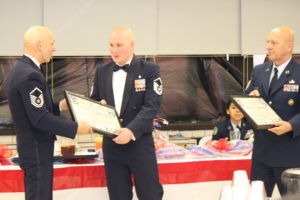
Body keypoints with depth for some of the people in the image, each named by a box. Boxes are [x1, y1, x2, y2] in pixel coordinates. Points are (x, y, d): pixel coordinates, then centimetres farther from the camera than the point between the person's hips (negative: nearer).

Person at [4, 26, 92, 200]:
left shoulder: (19, 70, 9)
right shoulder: (30, 75, -22)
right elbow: (40, 119, -25)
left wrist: (59, 106, 15)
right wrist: (75, 128, -18)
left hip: (30, 145, 10)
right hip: (37, 149, -10)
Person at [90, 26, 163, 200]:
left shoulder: (150, 70, -5)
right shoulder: (102, 72, 10)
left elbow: (151, 106, -14)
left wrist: (131, 131, -28)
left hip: (140, 143, -4)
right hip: (111, 145, 4)